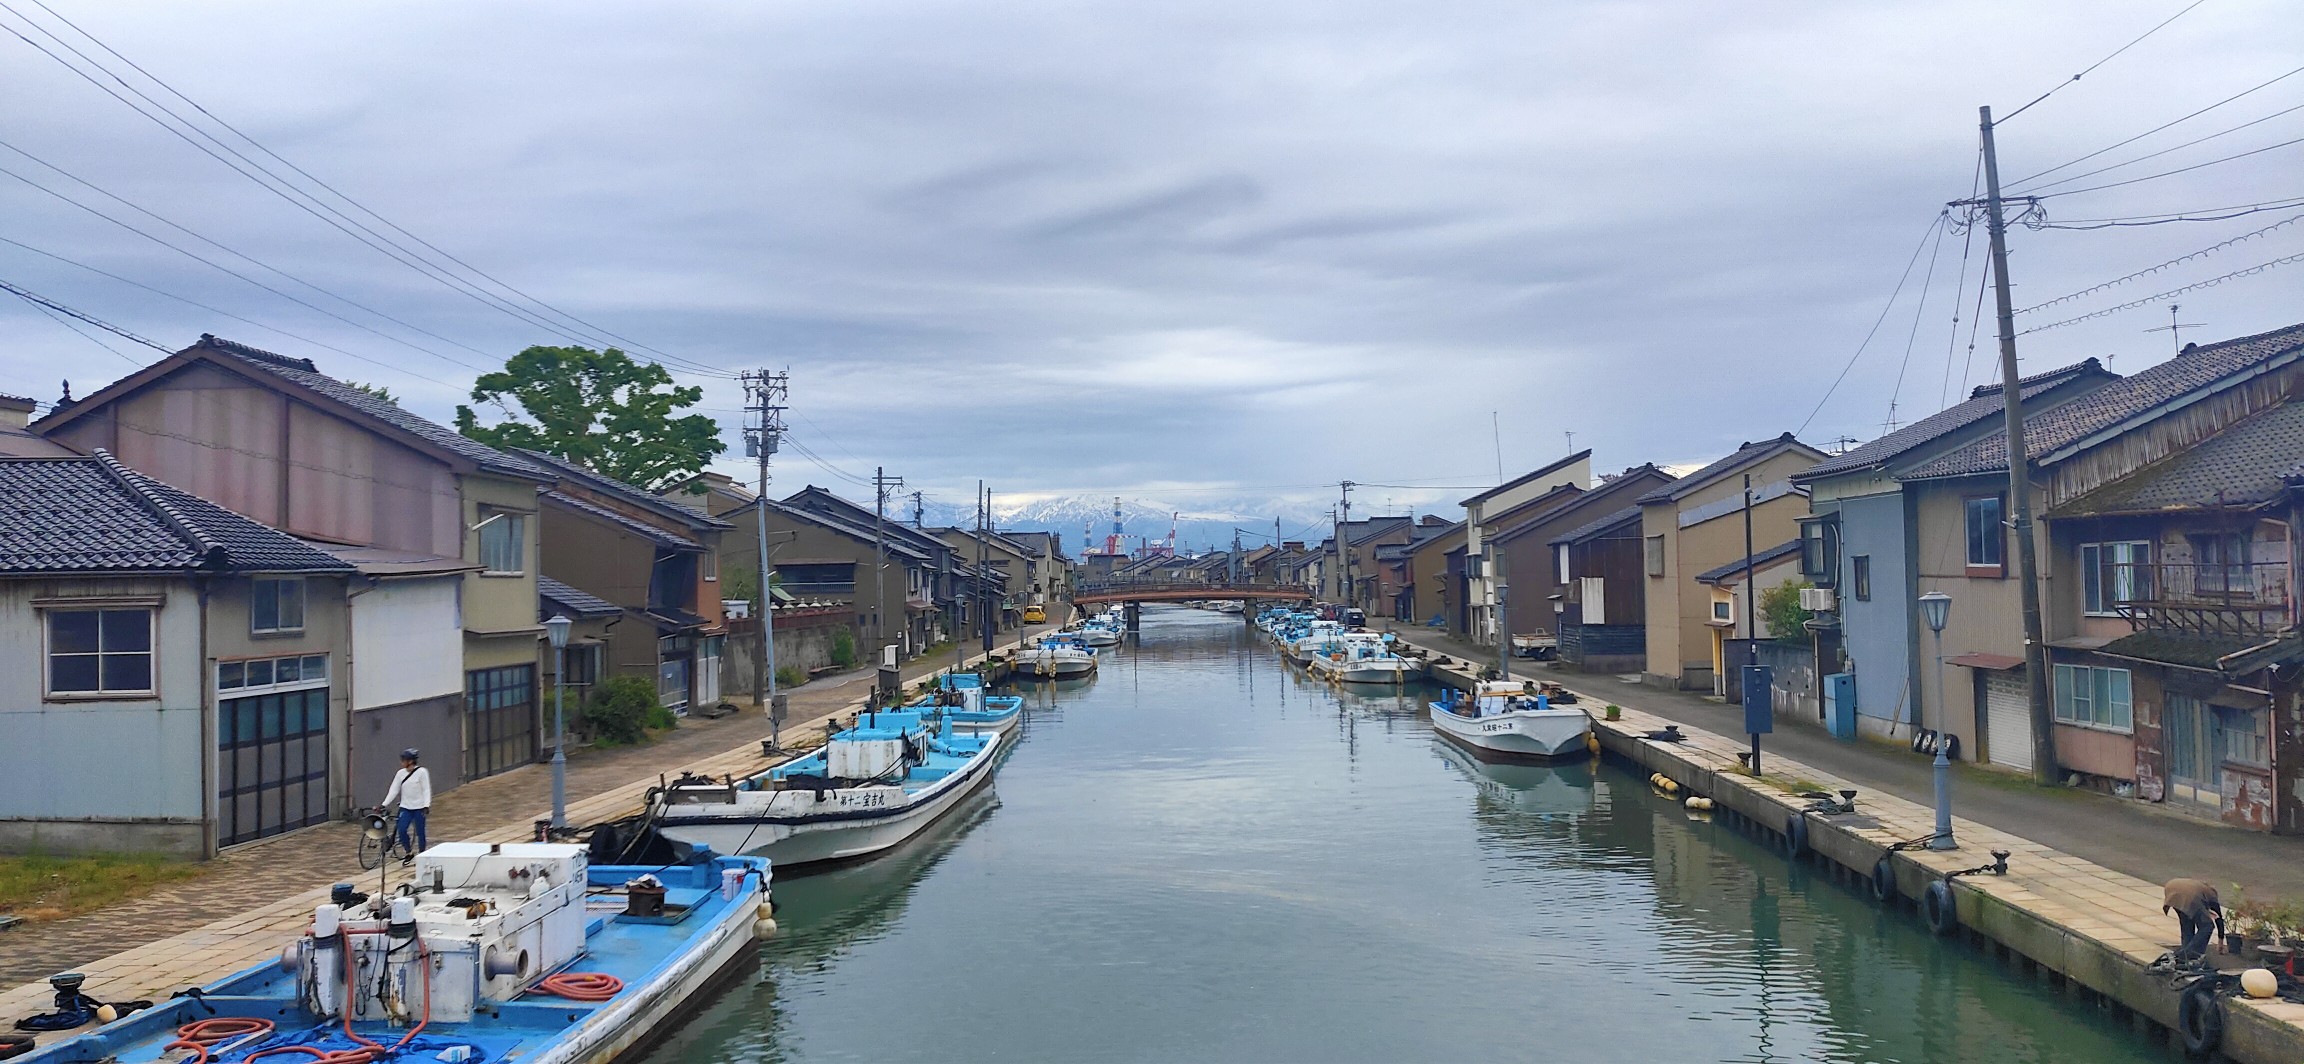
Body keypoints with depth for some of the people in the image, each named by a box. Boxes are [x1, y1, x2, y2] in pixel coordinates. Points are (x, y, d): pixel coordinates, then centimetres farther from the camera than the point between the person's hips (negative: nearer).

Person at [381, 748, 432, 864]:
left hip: (419, 808, -4)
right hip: (405, 807, 4)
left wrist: (426, 805, -18)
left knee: (420, 833, 2)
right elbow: (393, 790, 5)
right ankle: (408, 853, 11)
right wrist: (384, 804, -3)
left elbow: (426, 790, -9)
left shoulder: (422, 772, -8)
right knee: (401, 830, -10)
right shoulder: (400, 773, 4)